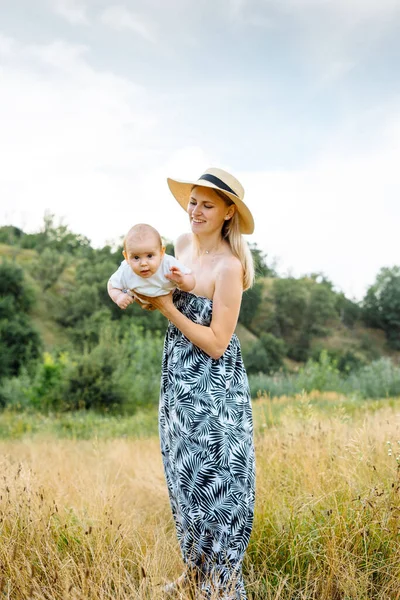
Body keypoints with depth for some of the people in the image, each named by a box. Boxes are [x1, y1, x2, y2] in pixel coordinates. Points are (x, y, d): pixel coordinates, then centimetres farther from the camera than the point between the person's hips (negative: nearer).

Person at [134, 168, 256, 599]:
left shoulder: (229, 266, -21)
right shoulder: (183, 243, 2)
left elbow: (216, 343, -21)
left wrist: (168, 308, -20)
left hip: (213, 386, -8)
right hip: (178, 376, 8)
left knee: (211, 477, 2)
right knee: (183, 473, 17)